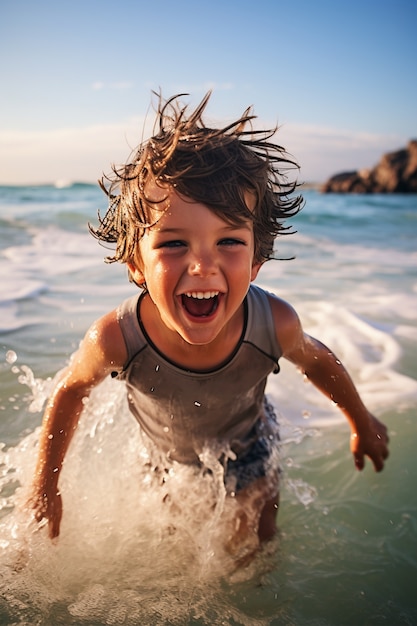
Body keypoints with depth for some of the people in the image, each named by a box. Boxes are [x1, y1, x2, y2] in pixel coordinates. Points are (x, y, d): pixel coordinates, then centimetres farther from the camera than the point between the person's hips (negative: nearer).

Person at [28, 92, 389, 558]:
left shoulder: (275, 325, -37)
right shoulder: (116, 339, -40)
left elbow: (317, 362, -12)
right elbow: (70, 391, -16)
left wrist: (363, 424, 5)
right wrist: (45, 485, -7)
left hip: (248, 453, 0)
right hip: (166, 460, 1)